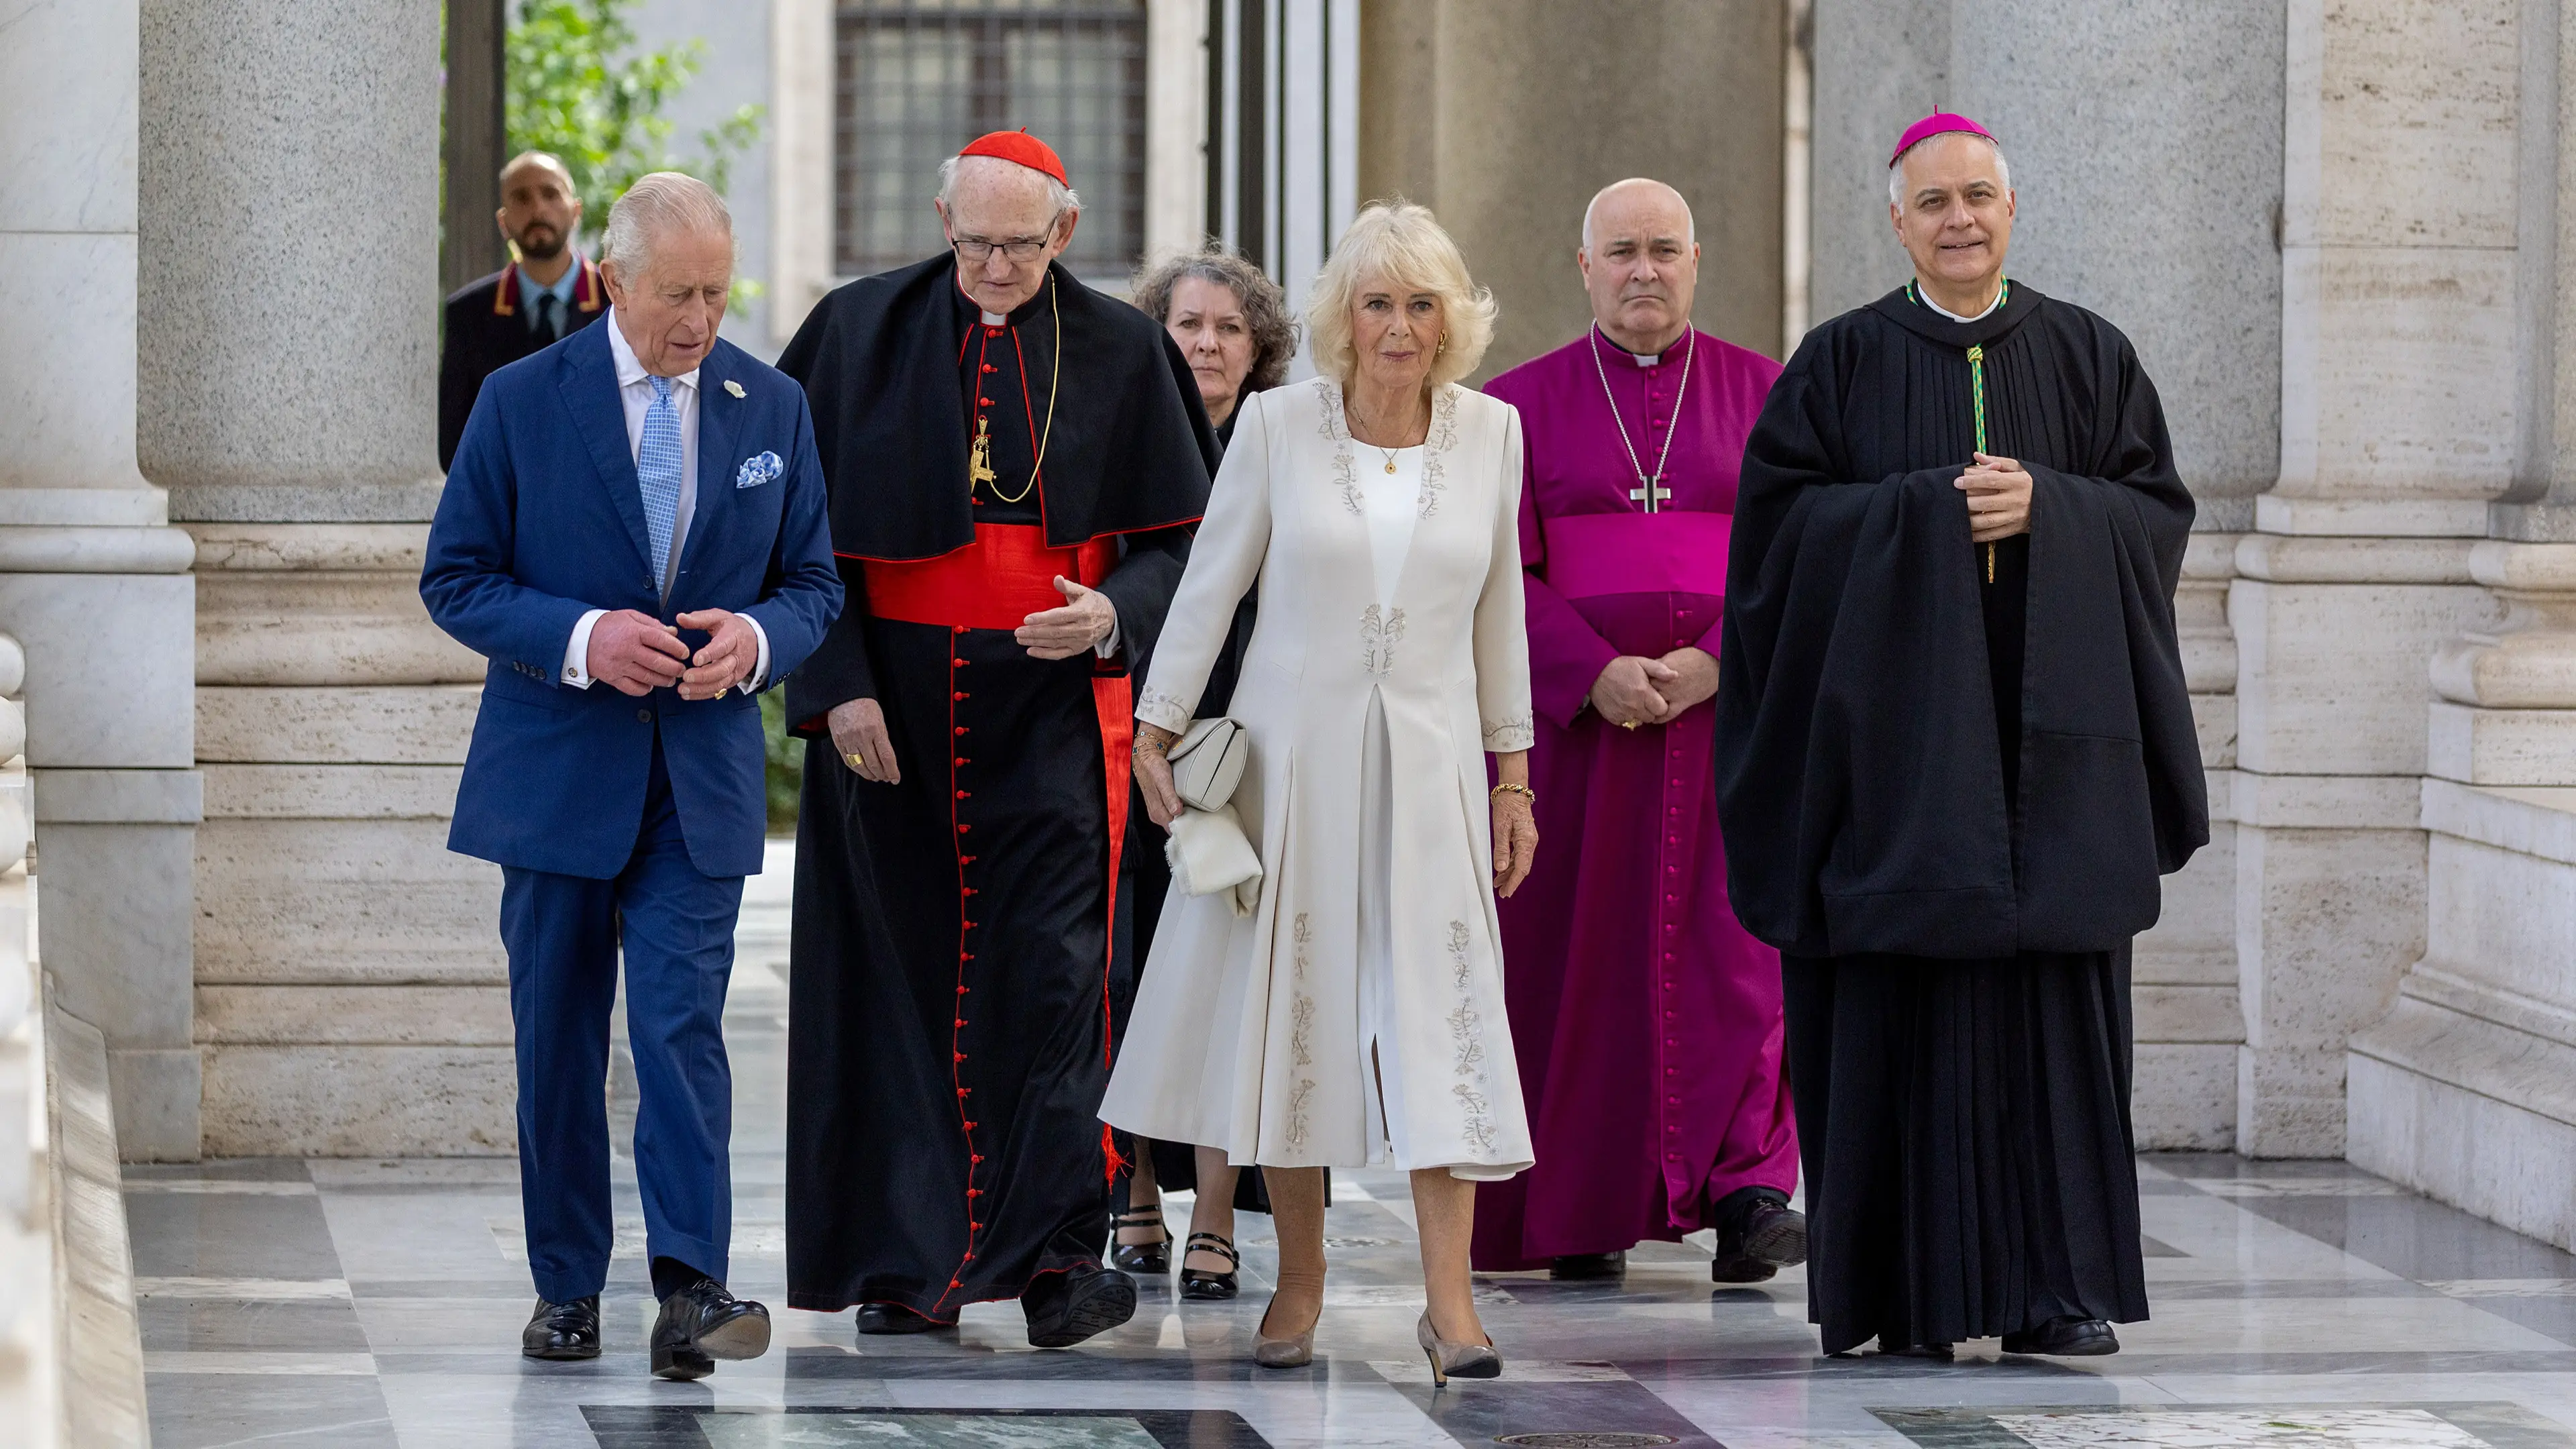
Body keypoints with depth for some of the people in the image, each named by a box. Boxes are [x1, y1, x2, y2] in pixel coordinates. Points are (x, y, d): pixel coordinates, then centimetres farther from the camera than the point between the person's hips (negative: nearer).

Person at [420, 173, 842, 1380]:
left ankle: (691, 1290, -18)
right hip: (557, 772, 0)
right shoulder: (522, 401, -2)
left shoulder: (771, 409, 5)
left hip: (702, 778, 0)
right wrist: (582, 640, -17)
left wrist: (756, 638, -12)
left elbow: (814, 587, 11)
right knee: (558, 1040, 6)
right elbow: (455, 579, -1)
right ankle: (567, 1288, 16)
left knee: (681, 1023, -12)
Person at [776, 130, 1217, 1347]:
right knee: (897, 969, 2)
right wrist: (837, 683, -8)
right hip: (890, 707, 1)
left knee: (1049, 967, -10)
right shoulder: (861, 334, 2)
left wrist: (1113, 614, -15)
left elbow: (1177, 539, 5)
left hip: (1050, 702, -1)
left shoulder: (1118, 354, 2)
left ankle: (1058, 1255, -11)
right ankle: (905, 1260, 8)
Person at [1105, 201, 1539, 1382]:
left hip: (1427, 760, 1)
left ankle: (1448, 1297, -9)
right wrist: (1156, 730, 0)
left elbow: (1499, 611, 10)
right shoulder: (1278, 424, -3)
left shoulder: (1491, 433, 3)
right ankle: (1299, 1277, 17)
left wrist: (1512, 772, 10)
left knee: (1441, 1014, -8)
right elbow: (1210, 584, 3)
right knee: (1287, 1008, 5)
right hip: (1291, 752, -1)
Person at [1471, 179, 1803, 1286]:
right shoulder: (1520, 404, 8)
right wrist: (1594, 673, -14)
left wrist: (1715, 665, -13)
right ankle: (1580, 1212, 4)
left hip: (1731, 711, 0)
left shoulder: (1764, 394, 8)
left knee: (1735, 947, -8)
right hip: (1570, 722, 0)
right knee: (1579, 955, -1)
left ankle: (1747, 1192, -14)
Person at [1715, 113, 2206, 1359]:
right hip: (1899, 728, -1)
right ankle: (1909, 1290, 1)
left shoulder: (2086, 356, 10)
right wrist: (1932, 510, -11)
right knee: (1902, 1004, -4)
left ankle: (2051, 1289, 1)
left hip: (2047, 728, 1)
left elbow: (2156, 509, 6)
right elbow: (1778, 512, -1)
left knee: (2053, 1003, -3)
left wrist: (2046, 507, -11)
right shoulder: (1844, 361, 5)